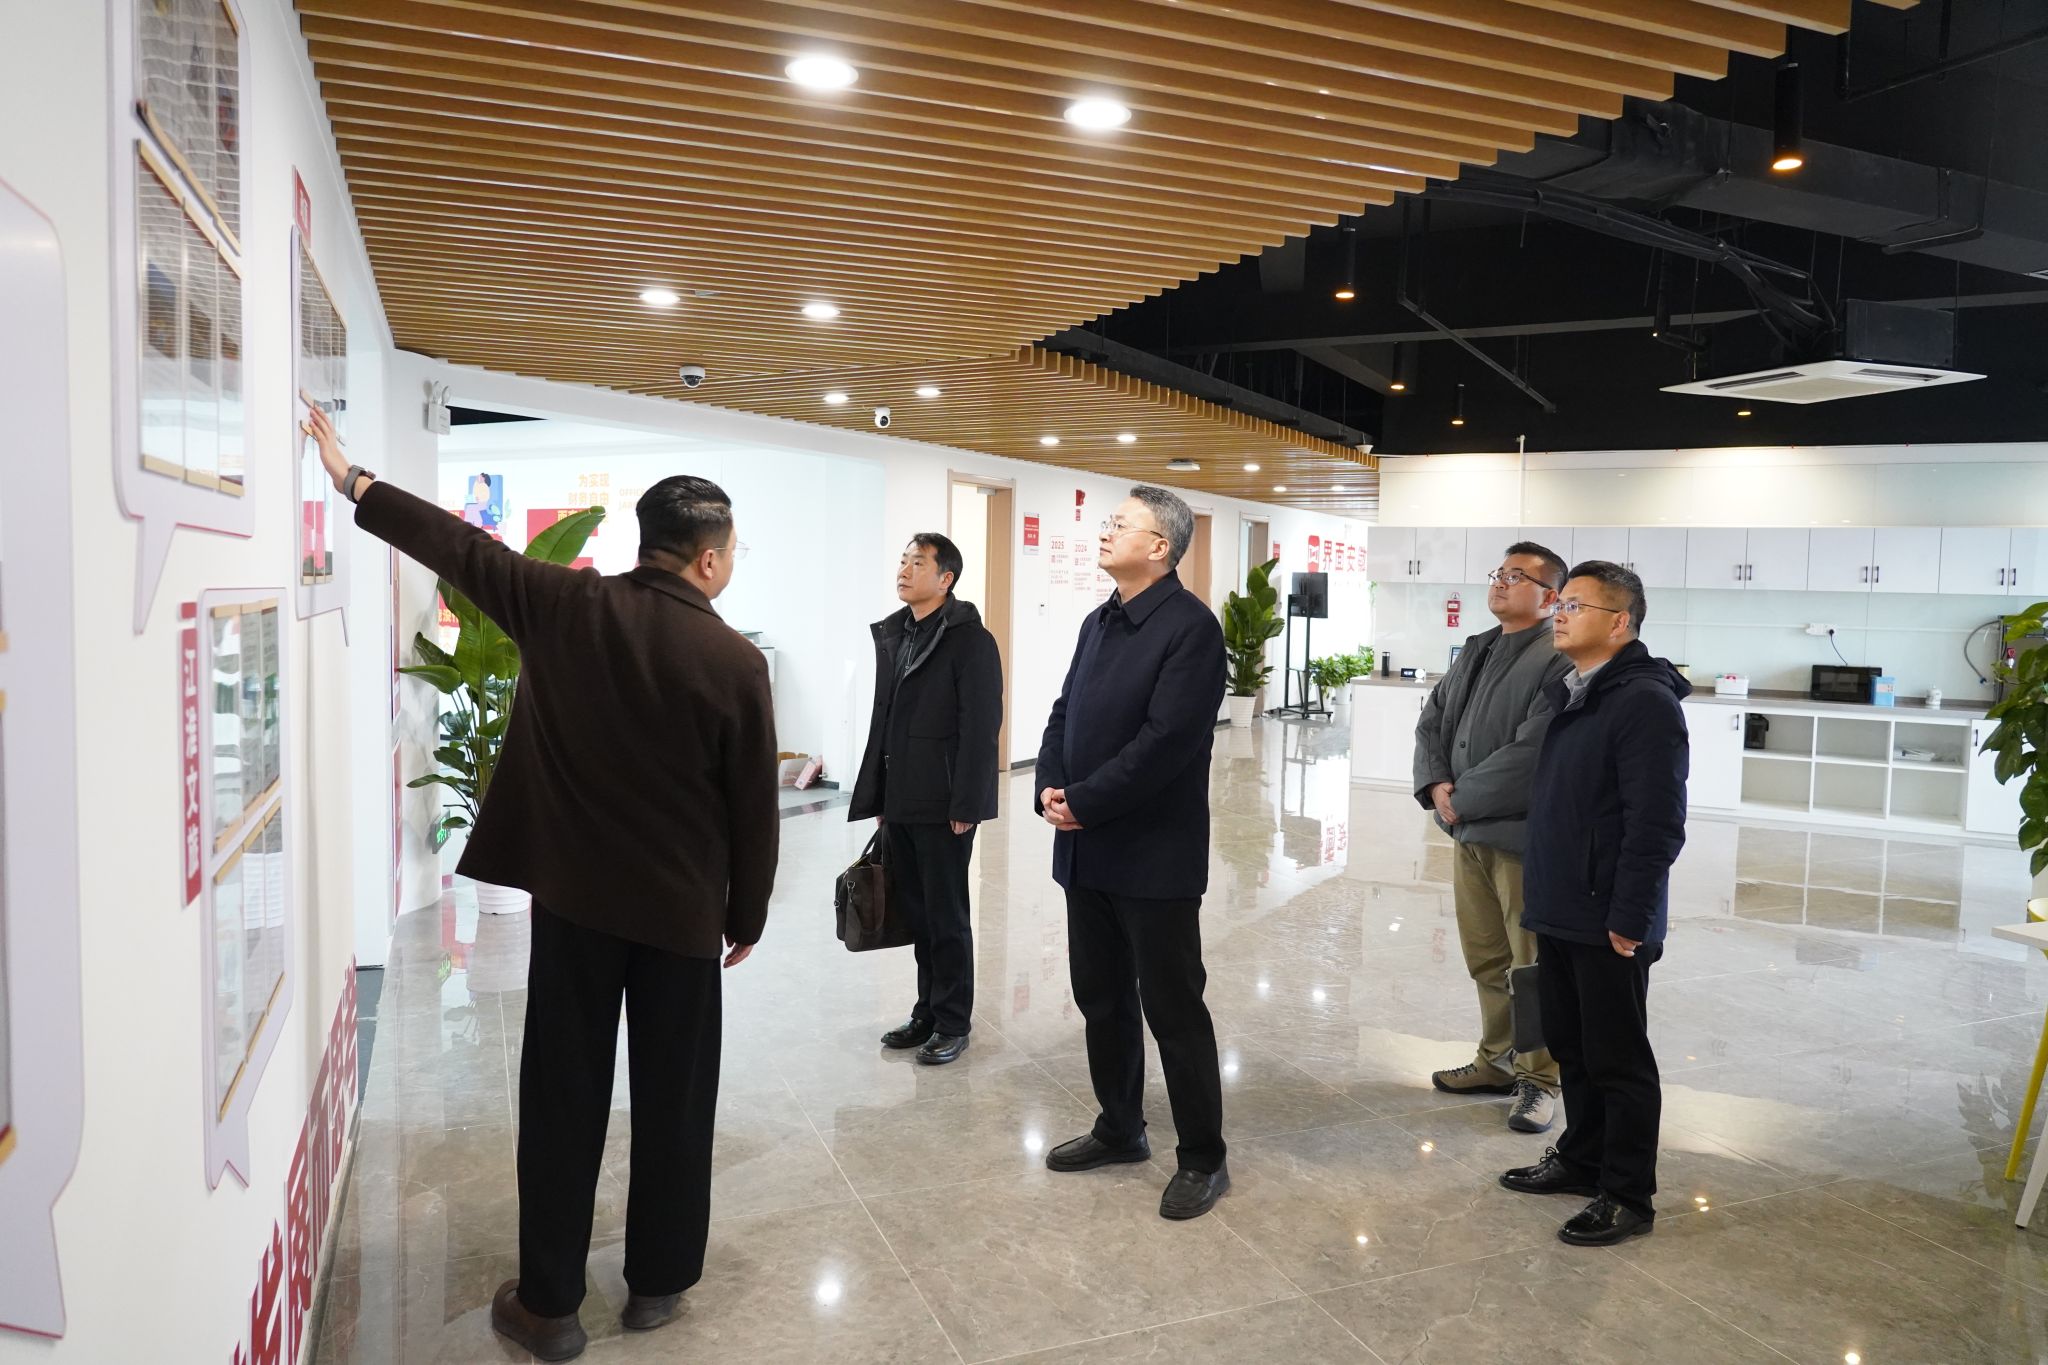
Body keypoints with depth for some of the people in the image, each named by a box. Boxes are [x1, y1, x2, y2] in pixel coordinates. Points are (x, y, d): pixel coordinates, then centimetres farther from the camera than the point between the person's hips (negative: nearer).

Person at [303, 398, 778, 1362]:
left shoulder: (566, 607, -6)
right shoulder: (734, 660, -11)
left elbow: (463, 548, 5)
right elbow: (753, 807, -6)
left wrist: (354, 482, 19)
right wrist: (748, 917, 7)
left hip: (574, 895, 2)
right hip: (682, 908, -2)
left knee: (563, 1092, 10)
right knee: (673, 1096, 13)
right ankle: (657, 1283, 26)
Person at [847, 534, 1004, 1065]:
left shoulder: (970, 639, -11)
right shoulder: (891, 634, 11)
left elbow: (981, 727, -15)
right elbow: (883, 718, 13)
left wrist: (965, 805, -17)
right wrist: (877, 796, 11)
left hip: (943, 806, -7)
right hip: (900, 803, 7)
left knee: (946, 917, 5)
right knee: (916, 911, 15)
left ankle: (952, 1022, 19)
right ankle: (928, 1012, 28)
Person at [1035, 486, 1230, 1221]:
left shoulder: (1190, 626, -14)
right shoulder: (1099, 622, 13)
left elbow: (1166, 740, -21)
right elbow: (1065, 714, 13)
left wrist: (1084, 802, -17)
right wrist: (1050, 788, -5)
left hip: (1155, 854, -8)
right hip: (1087, 849, 8)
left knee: (1173, 1008, 2)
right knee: (1100, 997, 17)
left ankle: (1202, 1158, 17)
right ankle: (1120, 1129, 34)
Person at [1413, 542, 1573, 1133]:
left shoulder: (1559, 662, -13)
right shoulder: (1474, 651, 14)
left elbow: (1530, 754, -21)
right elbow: (1432, 720, 14)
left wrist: (1461, 800, -14)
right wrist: (1435, 784, -3)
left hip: (1525, 837, -8)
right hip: (1469, 832, 8)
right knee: (1486, 961, 18)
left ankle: (1540, 1080, 18)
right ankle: (1497, 1061, 33)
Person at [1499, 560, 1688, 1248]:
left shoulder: (1645, 701, -17)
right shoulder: (1564, 694, 12)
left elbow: (1655, 825, -21)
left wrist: (1628, 921, -21)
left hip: (1608, 926, -9)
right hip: (1557, 915, 9)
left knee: (1618, 1061, 4)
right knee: (1569, 1046, 20)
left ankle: (1626, 1196, 16)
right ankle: (1581, 1158, 36)